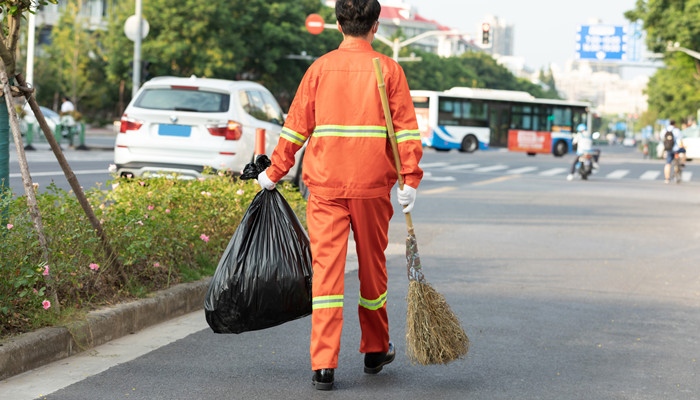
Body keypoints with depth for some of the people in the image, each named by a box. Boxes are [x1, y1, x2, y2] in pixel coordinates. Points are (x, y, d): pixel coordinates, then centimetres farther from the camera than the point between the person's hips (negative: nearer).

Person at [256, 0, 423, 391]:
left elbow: (297, 126, 6)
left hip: (325, 183, 0)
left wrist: (275, 173, 14)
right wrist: (410, 179, -6)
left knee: (327, 269, -2)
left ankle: (324, 366, -9)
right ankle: (375, 351, 30)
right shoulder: (388, 69, 1)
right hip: (373, 184, 0)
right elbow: (406, 127, -6)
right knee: (373, 265, 15)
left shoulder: (320, 68, 4)